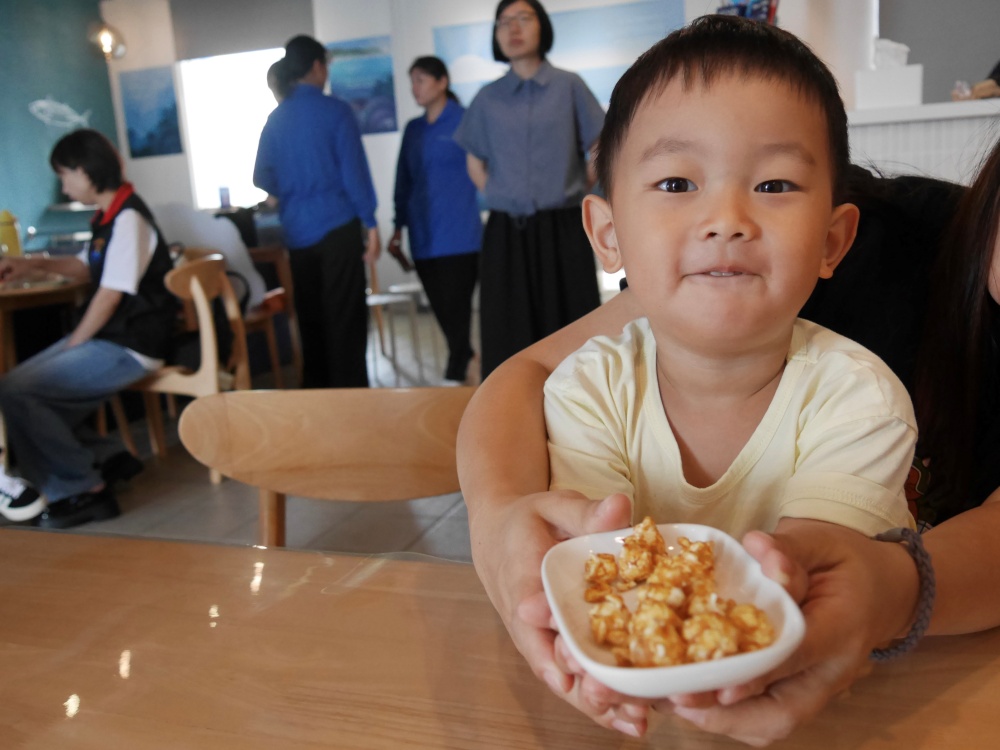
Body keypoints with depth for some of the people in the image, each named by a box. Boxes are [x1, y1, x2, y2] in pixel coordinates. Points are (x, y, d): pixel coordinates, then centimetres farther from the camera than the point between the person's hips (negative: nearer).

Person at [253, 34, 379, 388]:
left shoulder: (275, 119, 9)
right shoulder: (335, 110, -5)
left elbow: (262, 178, 12)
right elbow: (354, 170, -10)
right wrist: (370, 221, -5)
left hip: (297, 232, 5)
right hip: (337, 227, -5)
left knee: (310, 318, 12)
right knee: (345, 318, -2)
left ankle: (316, 394, 18)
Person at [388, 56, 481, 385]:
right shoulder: (413, 129, 13)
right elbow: (404, 181, 17)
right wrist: (399, 229, 16)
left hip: (459, 236, -5)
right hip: (424, 238, 5)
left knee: (455, 307, -4)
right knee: (442, 309, 8)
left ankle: (455, 374, 7)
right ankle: (462, 363, 24)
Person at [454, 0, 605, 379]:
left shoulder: (569, 86, 3)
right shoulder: (488, 98, 8)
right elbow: (475, 165, 17)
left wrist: (571, 194, 1)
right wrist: (502, 198, 6)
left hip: (561, 232, -1)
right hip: (506, 235, 2)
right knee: (510, 340, 2)